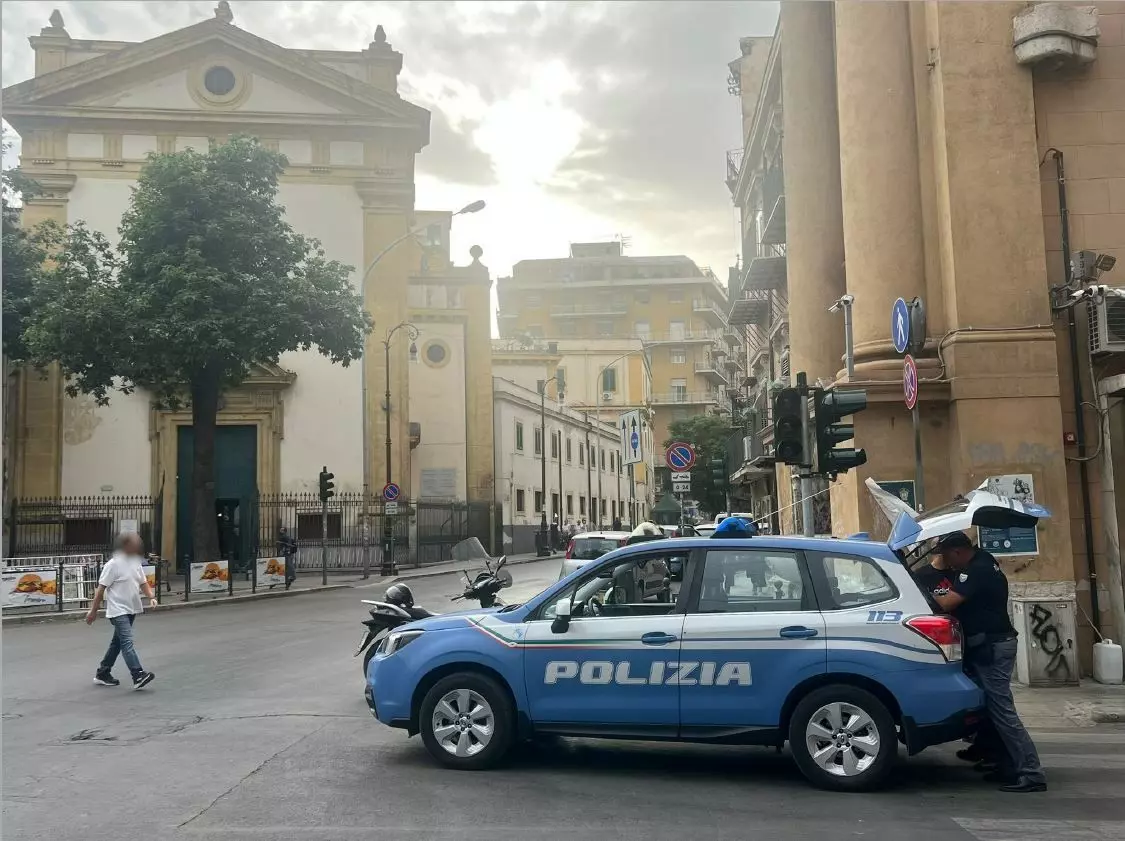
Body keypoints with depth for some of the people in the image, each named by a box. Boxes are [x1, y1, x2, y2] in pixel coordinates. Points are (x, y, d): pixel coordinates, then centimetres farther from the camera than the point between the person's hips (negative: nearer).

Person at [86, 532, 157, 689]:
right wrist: (93, 611, -9)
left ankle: (102, 674, 29)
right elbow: (101, 588, -11)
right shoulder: (113, 564, -14)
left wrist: (151, 597, -4)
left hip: (131, 610, 8)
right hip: (118, 611, -8)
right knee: (127, 641, -17)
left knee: (117, 642, 16)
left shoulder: (136, 562, 8)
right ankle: (138, 676, -24)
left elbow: (143, 583, 14)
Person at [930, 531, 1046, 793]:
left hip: (990, 647, -11)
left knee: (1001, 710, -9)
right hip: (993, 644, 11)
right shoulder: (982, 561, 12)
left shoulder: (976, 571, -19)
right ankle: (1010, 767, 17)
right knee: (996, 708, 13)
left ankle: (1031, 774, -8)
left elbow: (946, 604, -27)